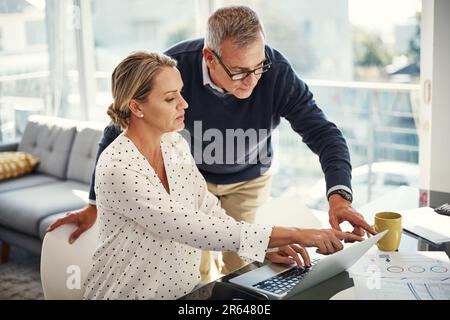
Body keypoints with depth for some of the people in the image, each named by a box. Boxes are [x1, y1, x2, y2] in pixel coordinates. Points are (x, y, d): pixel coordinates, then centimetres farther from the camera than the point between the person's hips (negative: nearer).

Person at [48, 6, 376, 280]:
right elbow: (120, 132, -21)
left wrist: (339, 195, -46)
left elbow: (323, 132, -28)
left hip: (249, 178, 1)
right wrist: (94, 205, -19)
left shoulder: (276, 71, -31)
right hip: (191, 175, 0)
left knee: (240, 265, 7)